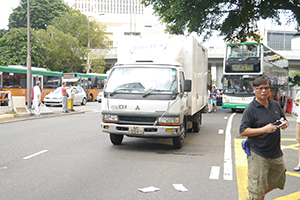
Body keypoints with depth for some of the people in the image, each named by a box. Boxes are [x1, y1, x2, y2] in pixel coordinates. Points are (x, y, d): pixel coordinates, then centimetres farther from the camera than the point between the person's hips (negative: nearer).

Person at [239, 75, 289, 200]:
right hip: (258, 155, -7)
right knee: (258, 189, -4)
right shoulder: (250, 109, -12)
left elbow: (284, 120, 20)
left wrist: (284, 124, -5)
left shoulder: (275, 105, 7)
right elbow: (243, 131, -17)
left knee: (278, 181, 22)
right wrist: (264, 129, -26)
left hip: (276, 153, 7)